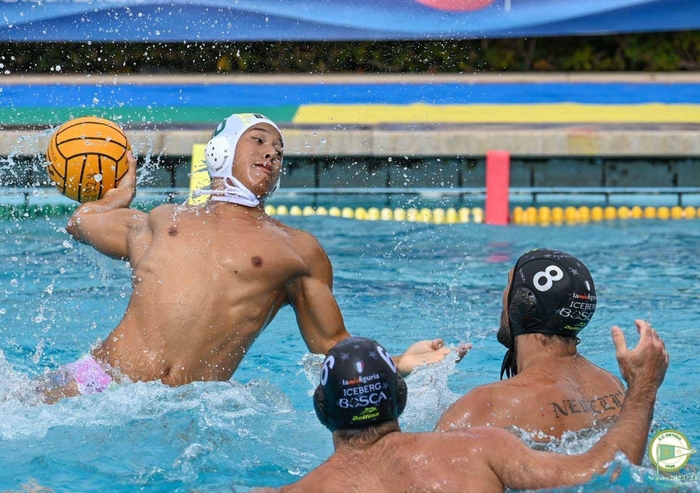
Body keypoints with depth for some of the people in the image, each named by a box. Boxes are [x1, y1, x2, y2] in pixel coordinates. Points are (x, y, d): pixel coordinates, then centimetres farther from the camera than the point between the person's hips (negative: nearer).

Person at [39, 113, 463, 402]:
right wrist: (123, 193, 57)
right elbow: (80, 222, 40)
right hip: (97, 380, 0)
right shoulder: (160, 221, 23)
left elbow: (334, 348, 16)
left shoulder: (299, 250, 16)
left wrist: (400, 364, -1)